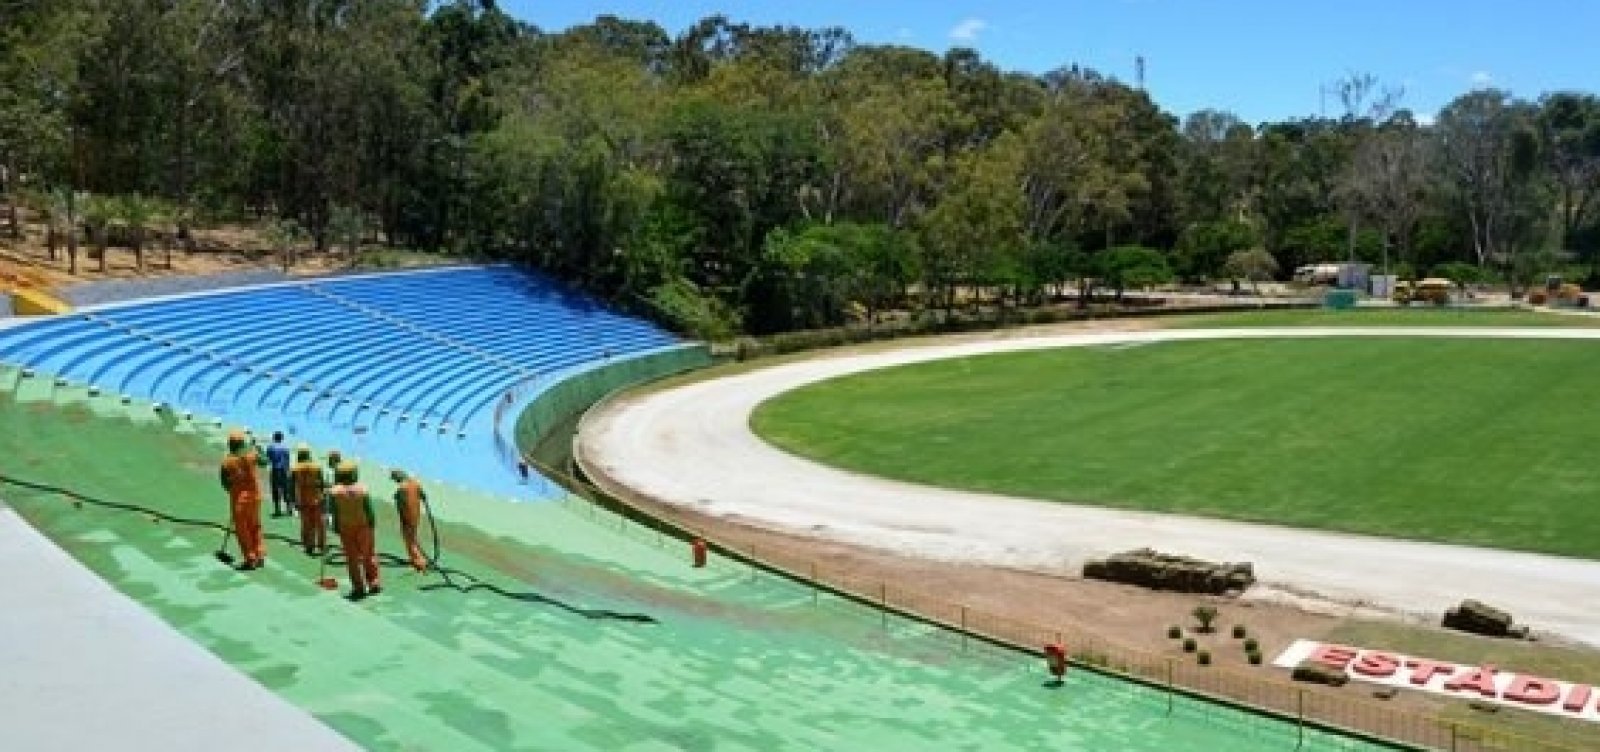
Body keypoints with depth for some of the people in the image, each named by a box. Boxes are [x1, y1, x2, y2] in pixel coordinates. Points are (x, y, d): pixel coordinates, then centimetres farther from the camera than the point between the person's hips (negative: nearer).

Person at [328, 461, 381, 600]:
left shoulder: (335, 492, -9)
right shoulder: (362, 490, -10)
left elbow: (335, 512, -5)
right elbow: (369, 509, -9)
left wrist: (336, 527, 4)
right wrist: (372, 523, 1)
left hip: (345, 527, 0)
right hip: (363, 525, 0)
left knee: (352, 557, 7)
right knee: (368, 554, 11)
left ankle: (358, 587, 7)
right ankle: (373, 583, 10)